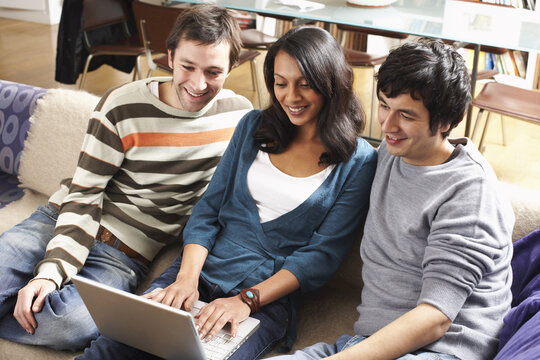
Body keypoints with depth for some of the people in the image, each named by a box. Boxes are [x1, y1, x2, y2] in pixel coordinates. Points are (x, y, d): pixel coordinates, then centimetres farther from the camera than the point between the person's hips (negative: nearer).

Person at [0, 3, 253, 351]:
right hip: (61, 220, 0)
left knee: (72, 325, -29)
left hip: (125, 254, 1)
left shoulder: (240, 116, -1)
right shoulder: (122, 107, -9)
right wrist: (53, 268, -20)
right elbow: (84, 195, -8)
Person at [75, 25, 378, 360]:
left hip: (268, 298, -2)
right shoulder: (254, 126, 10)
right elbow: (208, 209, 8)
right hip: (202, 269, 3)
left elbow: (322, 253, -5)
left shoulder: (358, 161, -1)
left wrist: (247, 300, -16)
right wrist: (187, 276, -9)